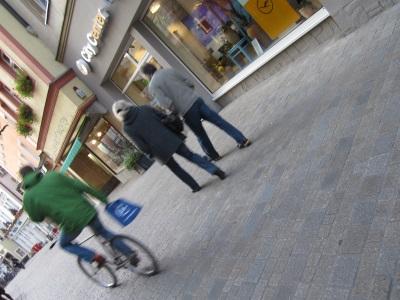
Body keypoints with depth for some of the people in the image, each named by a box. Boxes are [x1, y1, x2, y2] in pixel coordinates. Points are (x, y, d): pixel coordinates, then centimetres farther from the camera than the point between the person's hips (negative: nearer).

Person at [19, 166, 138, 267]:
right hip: (86, 210, 3)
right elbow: (80, 186, 1)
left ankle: (94, 257, 9)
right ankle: (131, 254, 24)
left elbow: (37, 218, 13)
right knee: (103, 231, 31)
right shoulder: (53, 175, 4)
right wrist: (102, 198, 8)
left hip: (72, 223, -3)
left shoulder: (28, 197, 1)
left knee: (65, 244, 30)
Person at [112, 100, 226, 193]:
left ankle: (195, 186, 24)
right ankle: (214, 169, 4)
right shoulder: (145, 108, 1)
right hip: (169, 139, 1)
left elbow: (143, 147, -7)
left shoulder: (127, 128, -4)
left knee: (175, 168, 19)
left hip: (159, 150, -1)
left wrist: (152, 154, 9)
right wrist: (174, 134, 17)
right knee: (190, 155, 13)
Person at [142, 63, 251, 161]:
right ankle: (242, 140, 8)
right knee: (219, 121, 8)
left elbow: (165, 103, -17)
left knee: (200, 135, 15)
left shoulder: (152, 86, -3)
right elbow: (189, 82, 8)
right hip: (196, 100, 4)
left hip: (186, 111, -4)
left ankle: (214, 156, 30)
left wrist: (175, 111, 1)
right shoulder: (169, 71, 10)